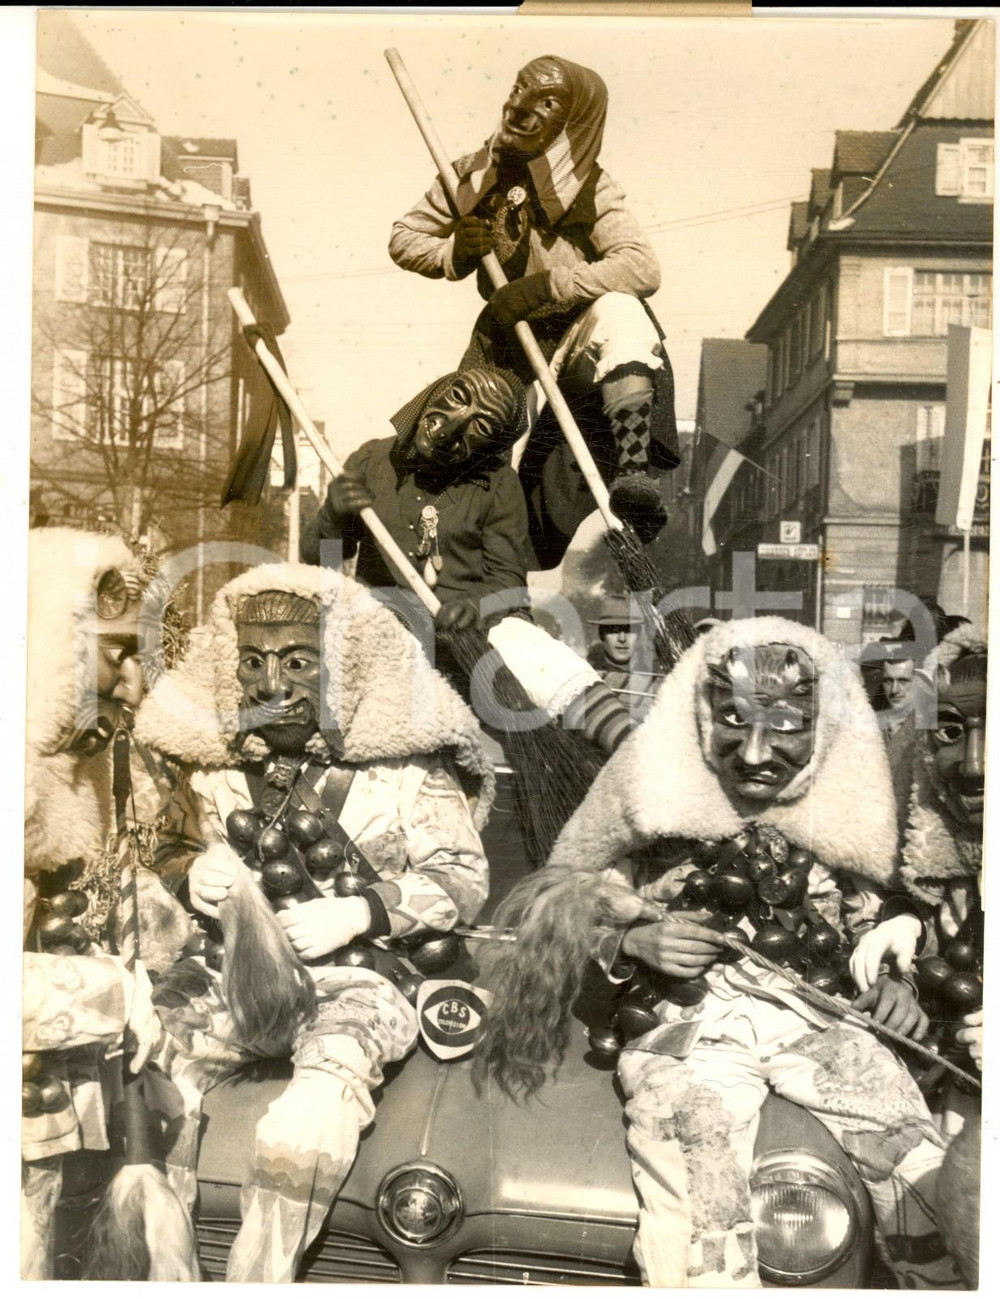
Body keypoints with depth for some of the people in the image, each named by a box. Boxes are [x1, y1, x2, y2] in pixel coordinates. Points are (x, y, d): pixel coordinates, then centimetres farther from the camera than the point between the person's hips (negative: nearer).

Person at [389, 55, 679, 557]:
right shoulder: (473, 176, -1)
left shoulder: (591, 190, -12)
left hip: (580, 345, -3)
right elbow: (403, 238, 7)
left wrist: (547, 286, -35)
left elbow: (643, 268, -27)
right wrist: (455, 253, -14)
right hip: (507, 354, 4)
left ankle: (632, 473, -47)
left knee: (618, 310, -36)